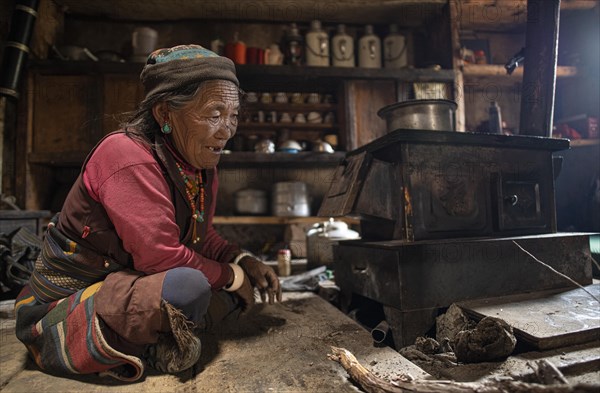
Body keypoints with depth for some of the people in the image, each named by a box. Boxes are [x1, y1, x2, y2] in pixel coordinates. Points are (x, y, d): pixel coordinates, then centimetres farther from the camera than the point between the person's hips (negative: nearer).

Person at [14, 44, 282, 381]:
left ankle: (157, 340, -8)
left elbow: (203, 238, 8)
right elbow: (160, 257, -29)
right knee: (188, 287, -36)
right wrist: (231, 275, -16)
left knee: (245, 286, 4)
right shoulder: (127, 157, -25)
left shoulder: (202, 164, 1)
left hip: (135, 284, 9)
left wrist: (246, 262, -9)